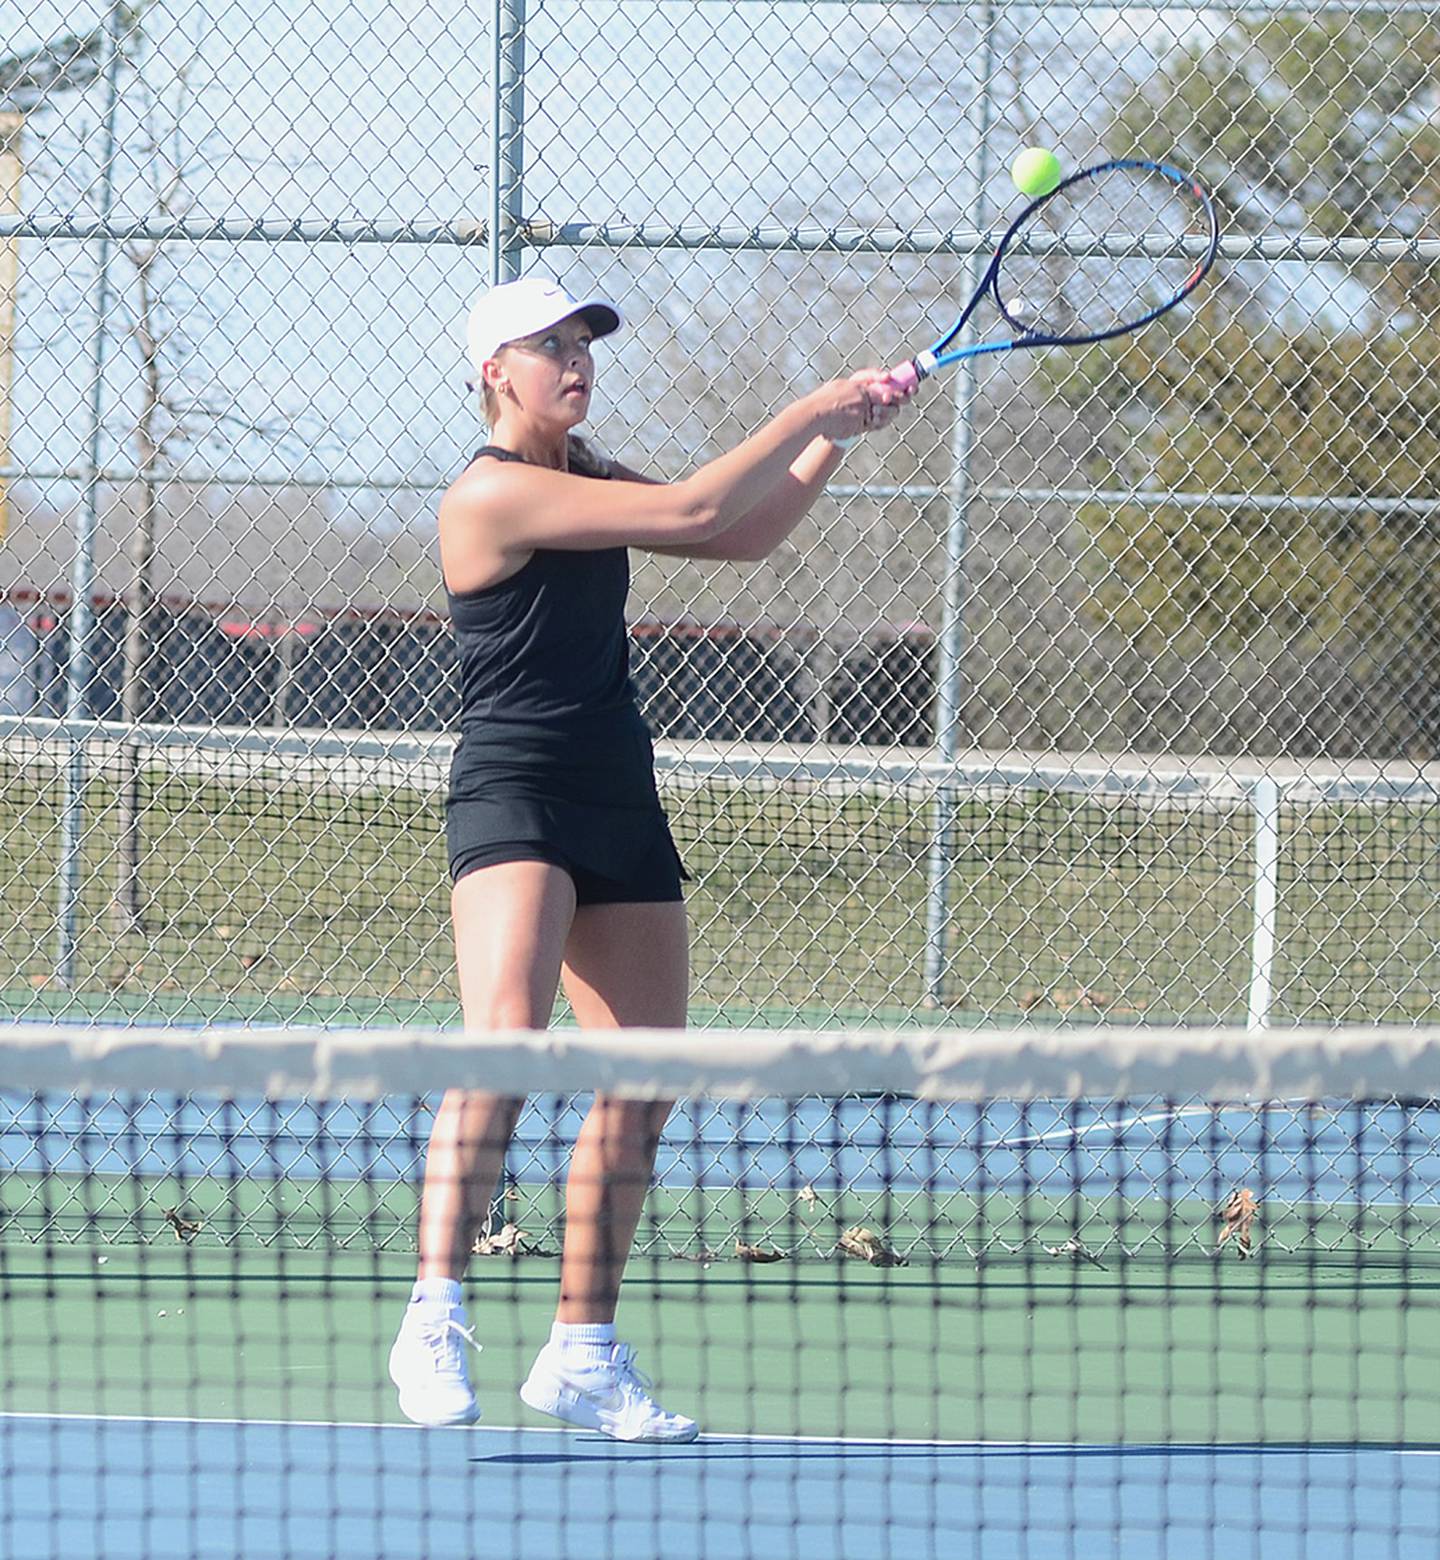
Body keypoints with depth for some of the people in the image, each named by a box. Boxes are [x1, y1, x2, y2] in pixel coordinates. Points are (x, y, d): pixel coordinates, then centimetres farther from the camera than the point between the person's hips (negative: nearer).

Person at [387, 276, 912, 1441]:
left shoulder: (591, 478, 16)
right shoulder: (495, 493, -13)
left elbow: (746, 534, 19)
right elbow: (694, 513, -17)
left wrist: (835, 438, 6)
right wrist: (811, 413, -9)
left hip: (621, 808, 9)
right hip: (516, 799, -9)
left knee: (645, 1081, 6)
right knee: (505, 1041, -26)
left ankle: (584, 1355, 12)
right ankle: (435, 1324, -29)